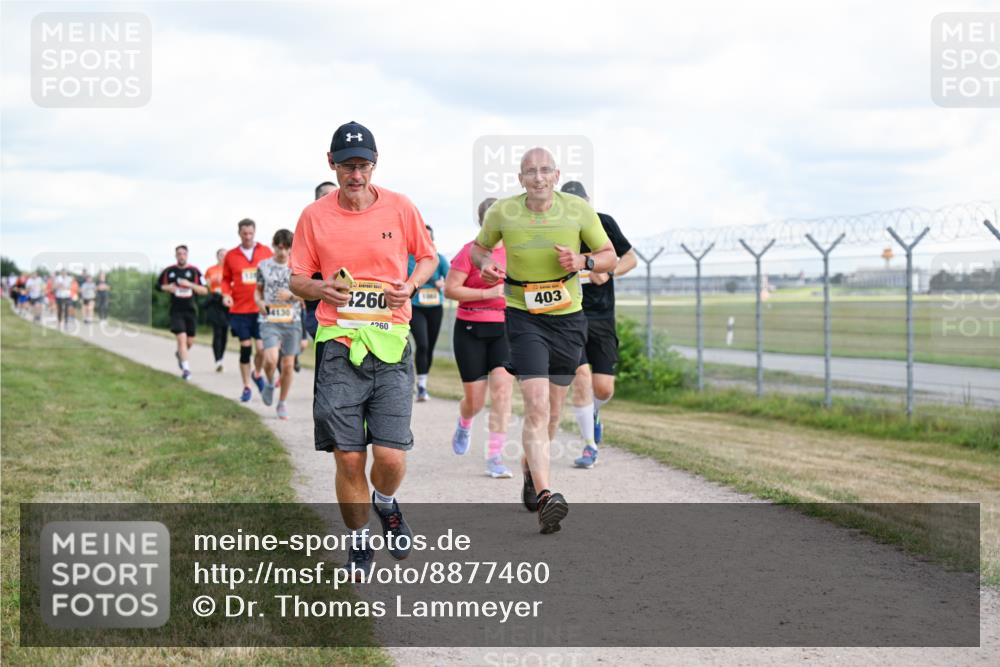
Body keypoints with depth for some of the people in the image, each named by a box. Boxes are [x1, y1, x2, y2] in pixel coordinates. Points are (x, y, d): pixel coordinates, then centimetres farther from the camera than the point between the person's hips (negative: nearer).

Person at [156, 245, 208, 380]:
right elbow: (158, 285, 14)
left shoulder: (194, 271, 0)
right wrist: (167, 288, -8)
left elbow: (204, 291, -3)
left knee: (190, 341, 9)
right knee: (182, 338, -16)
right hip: (176, 311, -2)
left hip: (190, 310, 2)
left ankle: (179, 354, 42)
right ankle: (186, 368, -15)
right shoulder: (169, 271, 1)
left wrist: (190, 285, -18)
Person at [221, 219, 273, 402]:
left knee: (261, 347, -6)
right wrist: (226, 294, -5)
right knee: (245, 348, 1)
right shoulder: (231, 256, 5)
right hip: (239, 310, 0)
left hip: (261, 309, 0)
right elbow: (226, 279, 14)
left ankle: (257, 374, 25)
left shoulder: (265, 251, 3)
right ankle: (246, 387, 13)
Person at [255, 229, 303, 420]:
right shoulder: (264, 266, 4)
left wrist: (290, 295, -16)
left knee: (288, 364, 4)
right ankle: (269, 383, 11)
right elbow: (258, 290, 14)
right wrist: (259, 301, -8)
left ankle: (282, 403, 21)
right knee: (271, 359, -21)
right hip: (270, 320, -1)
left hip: (292, 320, 1)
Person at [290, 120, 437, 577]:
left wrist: (411, 285, -4)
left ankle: (386, 503, 28)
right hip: (338, 346, 0)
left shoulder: (400, 208, 2)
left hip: (391, 345, 0)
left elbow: (428, 257, 17)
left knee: (391, 457, -8)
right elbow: (297, 279, 10)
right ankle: (358, 541, 21)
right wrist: (320, 289, -12)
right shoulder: (314, 216, 2)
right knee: (348, 459, -2)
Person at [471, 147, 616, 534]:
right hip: (523, 317, -2)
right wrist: (485, 263, -11)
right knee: (536, 405, -18)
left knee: (551, 412, 12)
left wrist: (582, 262, -18)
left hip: (568, 318, 2)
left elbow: (610, 256, 3)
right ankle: (545, 497, -24)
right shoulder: (501, 213, -7)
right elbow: (479, 246, 12)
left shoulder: (579, 211, -6)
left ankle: (530, 469, 41)